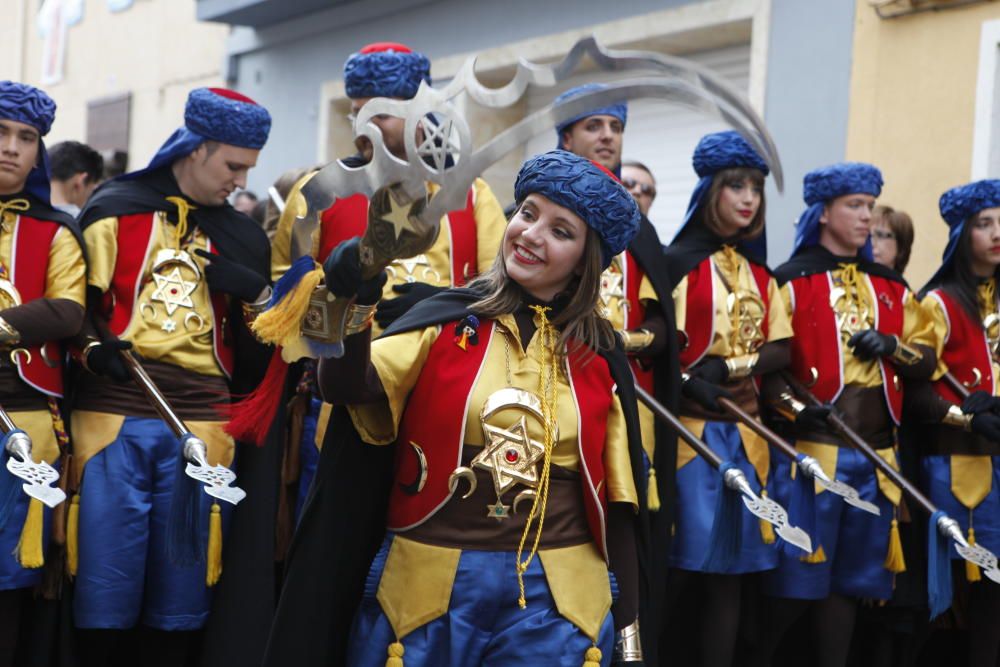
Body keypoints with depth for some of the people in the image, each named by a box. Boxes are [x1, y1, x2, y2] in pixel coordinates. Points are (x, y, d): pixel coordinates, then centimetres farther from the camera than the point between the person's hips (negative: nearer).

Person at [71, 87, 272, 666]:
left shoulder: (243, 237, 15)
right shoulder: (113, 209, 7)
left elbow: (253, 350, 16)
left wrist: (255, 295, -2)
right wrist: (93, 348, -13)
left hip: (201, 427, 3)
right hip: (114, 419, -2)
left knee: (180, 592, 4)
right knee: (103, 593, -3)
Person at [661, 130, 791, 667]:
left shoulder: (760, 274, 15)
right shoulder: (676, 262, -3)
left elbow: (780, 351, 8)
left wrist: (732, 365, -10)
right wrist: (689, 385, -26)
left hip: (745, 434, 6)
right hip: (689, 431, -5)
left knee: (729, 572, 7)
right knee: (679, 567, -5)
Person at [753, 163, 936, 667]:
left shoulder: (893, 287, 16)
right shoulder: (790, 282, -1)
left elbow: (927, 360, 14)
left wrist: (892, 347, -6)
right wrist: (794, 408, -23)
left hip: (874, 458, 5)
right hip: (809, 450, -5)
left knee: (850, 580, 10)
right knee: (794, 581, -3)